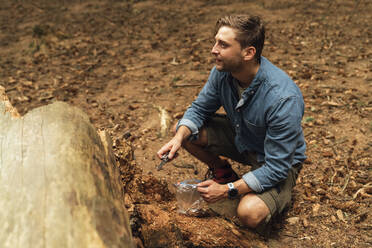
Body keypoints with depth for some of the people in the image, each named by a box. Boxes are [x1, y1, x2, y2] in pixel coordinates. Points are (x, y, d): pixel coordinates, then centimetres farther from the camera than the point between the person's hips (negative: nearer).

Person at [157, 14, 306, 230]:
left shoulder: (283, 99, -36)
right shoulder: (223, 72, -17)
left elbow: (276, 168, -31)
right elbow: (199, 109, -1)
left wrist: (228, 190, -29)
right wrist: (178, 138, -21)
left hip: (279, 162, -5)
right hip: (240, 139, 6)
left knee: (250, 214, -30)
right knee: (186, 131, -12)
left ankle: (271, 193, 5)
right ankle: (221, 170, 13)